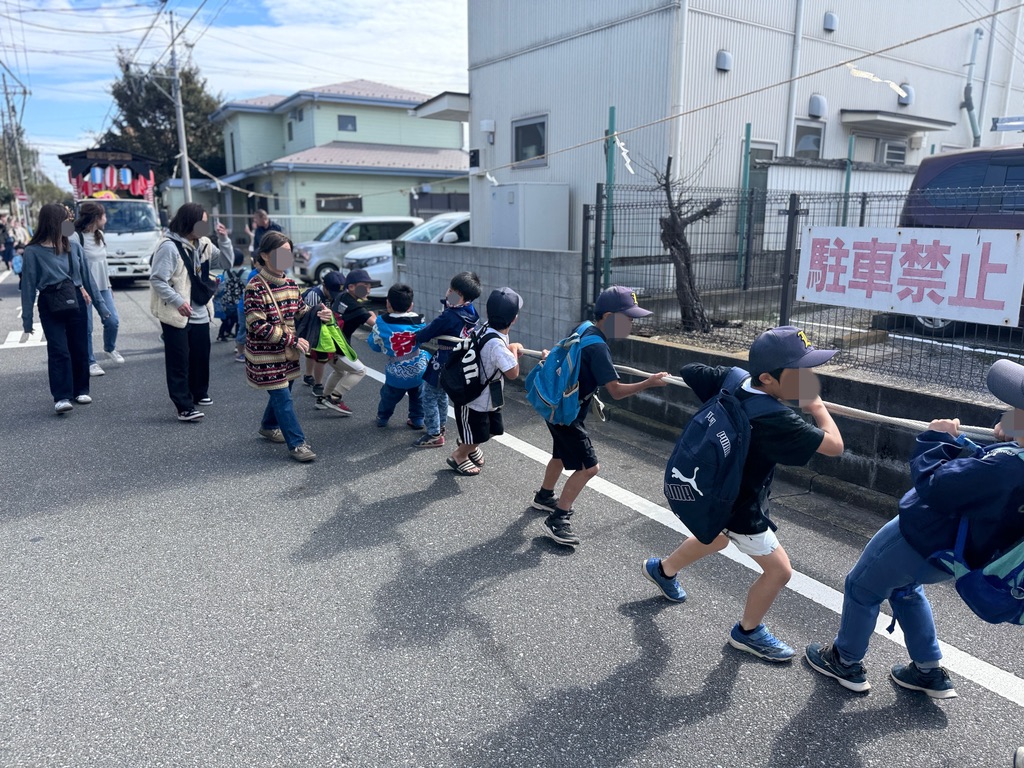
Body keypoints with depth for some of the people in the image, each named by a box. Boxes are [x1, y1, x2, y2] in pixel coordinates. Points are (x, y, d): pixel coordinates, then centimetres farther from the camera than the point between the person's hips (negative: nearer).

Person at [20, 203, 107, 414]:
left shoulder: (74, 245, 2)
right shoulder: (33, 251, -8)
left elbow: (86, 276, 11)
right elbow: (28, 286, -4)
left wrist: (99, 302, 13)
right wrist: (27, 319, -4)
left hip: (76, 302, 4)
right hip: (51, 308, -3)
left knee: (79, 348, 10)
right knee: (59, 351, -8)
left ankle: (80, 390, 23)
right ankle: (61, 397, -7)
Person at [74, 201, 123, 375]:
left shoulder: (99, 235, 10)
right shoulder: (76, 237, -15)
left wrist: (108, 285, 20)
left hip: (102, 287, 7)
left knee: (112, 321, 6)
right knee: (87, 327, 0)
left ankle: (110, 348, 34)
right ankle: (91, 362, 12)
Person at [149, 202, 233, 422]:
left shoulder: (203, 244, 8)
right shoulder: (169, 246, -16)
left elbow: (225, 263, 8)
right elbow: (157, 280, -18)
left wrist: (224, 239, -5)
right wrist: (178, 301, -26)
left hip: (200, 314, 8)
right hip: (176, 315, -7)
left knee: (201, 357, 18)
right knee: (180, 362, -2)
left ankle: (199, 393, 36)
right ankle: (184, 406, 0)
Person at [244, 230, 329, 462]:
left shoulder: (290, 284, 5)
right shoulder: (255, 288, -18)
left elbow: (299, 312, 16)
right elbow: (257, 326, -22)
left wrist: (318, 314, -6)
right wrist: (292, 339, -22)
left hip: (287, 353, 7)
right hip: (266, 357, -7)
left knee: (281, 393, 20)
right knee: (283, 398, -5)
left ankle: (269, 426, 43)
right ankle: (297, 444, 1)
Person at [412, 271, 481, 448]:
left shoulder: (448, 317, -27)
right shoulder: (471, 313, -4)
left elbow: (426, 334, -16)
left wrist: (412, 339, -1)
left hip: (443, 363, -8)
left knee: (430, 396, 5)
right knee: (442, 394, 27)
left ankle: (434, 435, 11)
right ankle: (440, 425, 42)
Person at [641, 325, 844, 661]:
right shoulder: (776, 421, -36)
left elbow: (687, 371, -1)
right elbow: (834, 445, -30)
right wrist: (817, 405, -14)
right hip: (740, 506, -8)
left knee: (717, 539, 36)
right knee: (779, 570, 9)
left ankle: (663, 569, 56)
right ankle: (747, 632, 30)